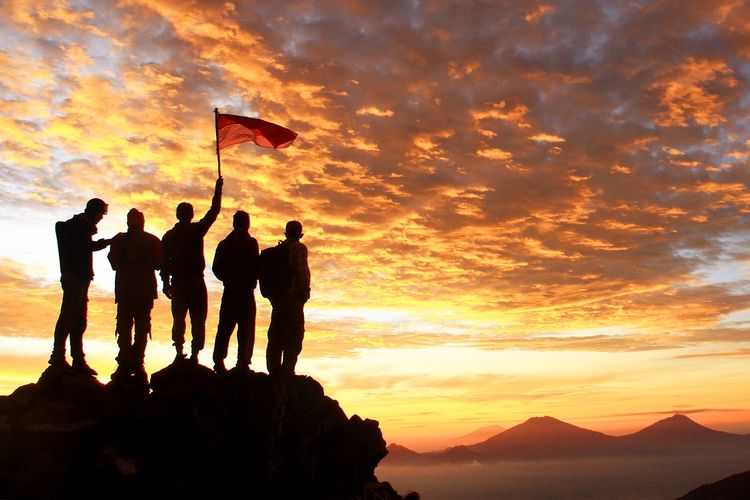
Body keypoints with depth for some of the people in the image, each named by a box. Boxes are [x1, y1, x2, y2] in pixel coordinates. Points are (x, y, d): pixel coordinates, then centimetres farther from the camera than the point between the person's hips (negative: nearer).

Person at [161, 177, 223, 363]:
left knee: (178, 319, 10)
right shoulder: (196, 230, -4)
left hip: (177, 283, 3)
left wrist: (166, 283, 13)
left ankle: (179, 352, 4)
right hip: (196, 282, -3)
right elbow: (214, 211, 4)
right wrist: (218, 189, 13)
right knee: (198, 320, 0)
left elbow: (164, 262, 6)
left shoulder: (169, 235, 6)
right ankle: (194, 354, -6)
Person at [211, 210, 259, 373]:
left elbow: (216, 268, 7)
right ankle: (242, 362, -5)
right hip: (246, 292, -5)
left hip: (229, 291, 5)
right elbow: (255, 268, -12)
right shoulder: (251, 243, -8)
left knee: (225, 328, 12)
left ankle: (219, 362, 12)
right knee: (246, 329, -1)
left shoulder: (224, 243, 7)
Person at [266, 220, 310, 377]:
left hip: (277, 296, 7)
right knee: (294, 334, -5)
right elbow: (302, 271, -16)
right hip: (293, 297, -7)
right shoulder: (299, 248, -5)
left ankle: (274, 368, 12)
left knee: (276, 334, 11)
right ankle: (287, 370, -11)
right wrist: (304, 292, -11)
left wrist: (272, 294, 18)